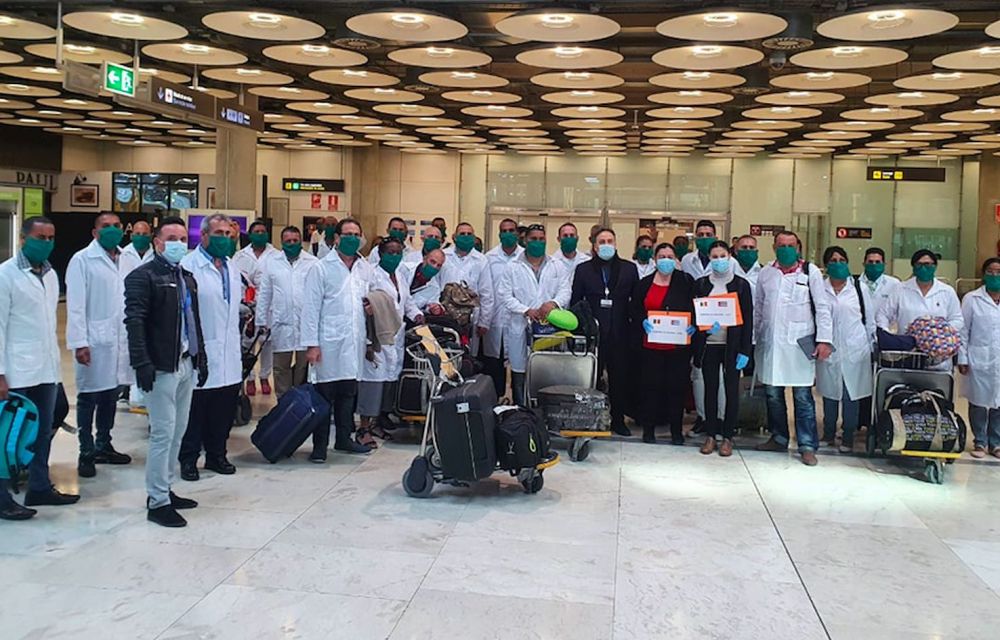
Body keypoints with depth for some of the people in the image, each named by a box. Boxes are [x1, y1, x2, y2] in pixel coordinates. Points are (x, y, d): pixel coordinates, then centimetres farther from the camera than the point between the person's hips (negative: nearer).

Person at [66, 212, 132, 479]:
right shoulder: (82, 260, -4)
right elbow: (75, 305, -8)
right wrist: (80, 342, -14)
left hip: (119, 339, 5)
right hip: (94, 340, -5)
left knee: (110, 394, 12)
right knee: (88, 398, 3)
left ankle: (103, 446, 26)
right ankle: (86, 453, 13)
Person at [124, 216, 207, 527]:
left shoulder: (187, 278, 17)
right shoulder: (143, 276, -7)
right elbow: (134, 322, -14)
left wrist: (201, 358, 17)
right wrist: (142, 363, -21)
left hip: (186, 364, 8)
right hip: (162, 367, -8)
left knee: (178, 431, 13)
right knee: (163, 433, -5)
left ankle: (165, 489, 24)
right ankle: (157, 502, 3)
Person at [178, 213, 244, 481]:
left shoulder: (232, 268, 15)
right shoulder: (188, 266, -9)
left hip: (229, 356, 7)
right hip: (200, 354, -6)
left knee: (224, 409, 12)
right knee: (195, 409, 3)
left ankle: (216, 455, 25)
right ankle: (189, 459, 16)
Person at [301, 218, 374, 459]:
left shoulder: (366, 268, 11)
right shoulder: (322, 268, -2)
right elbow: (311, 307, -5)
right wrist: (311, 344, -10)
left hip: (355, 341, 4)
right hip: (329, 342, -4)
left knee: (348, 394, 12)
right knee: (324, 394, 0)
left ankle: (344, 438, 25)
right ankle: (320, 445, 8)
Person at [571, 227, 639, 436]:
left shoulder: (629, 269, 9)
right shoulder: (583, 269, 7)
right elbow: (575, 301, 5)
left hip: (619, 333, 1)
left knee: (619, 379, 8)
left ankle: (618, 420, 20)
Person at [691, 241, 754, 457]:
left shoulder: (741, 284, 1)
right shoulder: (701, 284, 6)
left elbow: (748, 319, -1)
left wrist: (745, 350, -6)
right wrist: (705, 327, -13)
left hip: (732, 345, -1)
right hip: (708, 344, 1)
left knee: (732, 390, 3)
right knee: (710, 389, 6)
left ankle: (727, 437, 12)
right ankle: (710, 435, 15)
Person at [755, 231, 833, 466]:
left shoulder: (810, 271, 1)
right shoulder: (766, 273, 10)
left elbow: (822, 307, -1)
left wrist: (824, 339, -8)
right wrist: (755, 337, 13)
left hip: (799, 343, -3)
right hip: (770, 343, 3)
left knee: (803, 397, -2)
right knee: (773, 394, 10)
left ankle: (808, 446, 5)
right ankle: (779, 438, 24)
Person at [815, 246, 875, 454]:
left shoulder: (859, 288, 5)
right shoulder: (820, 289, 2)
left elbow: (870, 320, 9)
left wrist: (872, 347, 8)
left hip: (854, 351, 0)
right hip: (829, 350, 0)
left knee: (851, 395, 2)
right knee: (830, 393, 9)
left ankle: (848, 438, 12)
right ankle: (828, 434, 23)